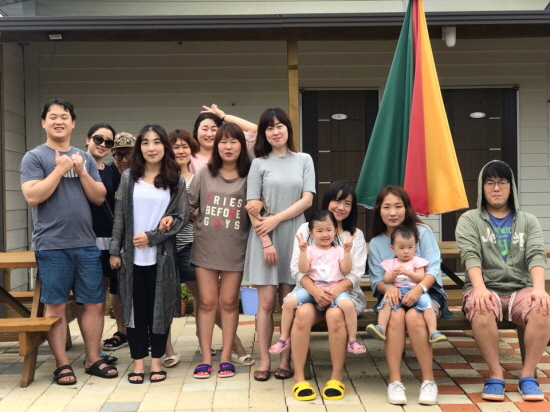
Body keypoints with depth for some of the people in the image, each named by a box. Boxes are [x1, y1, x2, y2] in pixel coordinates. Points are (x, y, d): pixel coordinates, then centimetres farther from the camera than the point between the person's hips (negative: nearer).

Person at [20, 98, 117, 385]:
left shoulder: (85, 158, 13)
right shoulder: (34, 157, 0)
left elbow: (99, 198, 7)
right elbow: (33, 196, -13)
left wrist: (82, 172, -6)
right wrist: (60, 169, -12)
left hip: (86, 244, 4)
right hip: (52, 246, -4)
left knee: (95, 303, 7)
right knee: (55, 306, 3)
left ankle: (92, 359, 19)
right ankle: (62, 364, 14)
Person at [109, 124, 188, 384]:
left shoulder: (176, 181, 3)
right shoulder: (128, 177, 5)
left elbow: (181, 217, -2)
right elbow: (119, 216, 5)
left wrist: (152, 236, -12)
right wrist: (115, 250, 0)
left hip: (161, 255, 0)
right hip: (132, 255, 1)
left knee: (160, 308, 5)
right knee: (135, 308, 5)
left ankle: (156, 361, 16)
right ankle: (138, 362, 14)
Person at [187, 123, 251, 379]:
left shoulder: (249, 176, -1)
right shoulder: (204, 174, 4)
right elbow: (188, 205, 4)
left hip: (235, 250, -1)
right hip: (205, 247, 1)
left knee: (229, 302, 7)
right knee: (207, 302, 6)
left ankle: (226, 357, 17)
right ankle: (206, 358, 13)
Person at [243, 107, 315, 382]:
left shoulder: (304, 160, 8)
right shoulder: (259, 163, 6)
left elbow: (307, 199, -1)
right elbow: (252, 207, -1)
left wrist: (276, 219, -9)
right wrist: (266, 241, -10)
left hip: (294, 237, 1)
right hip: (265, 238, -1)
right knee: (266, 302, -1)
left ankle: (286, 360, 8)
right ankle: (264, 360, 7)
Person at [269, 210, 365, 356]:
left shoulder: (339, 250, 10)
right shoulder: (310, 250, 10)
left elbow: (346, 270, -1)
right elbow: (303, 270, -4)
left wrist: (347, 251, -12)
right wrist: (303, 251, -14)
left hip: (335, 288, -1)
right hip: (312, 288, 1)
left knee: (348, 304, -32)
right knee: (289, 301, -22)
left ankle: (353, 340, -14)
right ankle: (284, 338, -5)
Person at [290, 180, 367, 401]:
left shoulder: (356, 235, 11)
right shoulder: (306, 229, 8)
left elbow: (356, 273, -1)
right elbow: (297, 268, -2)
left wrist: (336, 290, -22)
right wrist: (315, 290, -21)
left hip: (343, 292, 0)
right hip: (310, 291, 0)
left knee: (335, 314, -34)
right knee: (303, 313, -33)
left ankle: (337, 377, -18)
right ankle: (299, 377, -20)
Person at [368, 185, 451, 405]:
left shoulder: (422, 231, 0)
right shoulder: (375, 243, 8)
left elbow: (434, 268, -9)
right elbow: (376, 279, 2)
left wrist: (419, 288, -29)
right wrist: (388, 287, -23)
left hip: (425, 292, -1)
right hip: (394, 295, 2)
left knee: (414, 317, -34)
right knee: (396, 316, -33)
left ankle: (429, 380, -23)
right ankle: (395, 381, -28)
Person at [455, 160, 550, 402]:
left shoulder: (528, 221, 15)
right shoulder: (469, 220, 8)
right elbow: (470, 256, -8)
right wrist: (480, 289, -27)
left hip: (520, 290, 2)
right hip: (485, 290, -2)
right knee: (481, 309, -37)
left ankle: (528, 375, -16)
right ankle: (496, 374, -19)